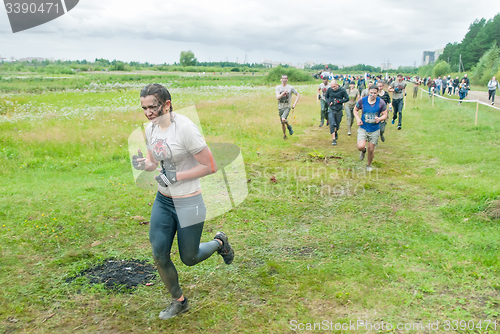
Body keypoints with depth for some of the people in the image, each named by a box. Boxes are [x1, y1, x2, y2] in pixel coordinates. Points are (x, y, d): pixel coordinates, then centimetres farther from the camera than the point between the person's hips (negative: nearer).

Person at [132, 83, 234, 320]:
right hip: (162, 200, 7)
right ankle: (179, 301, 30)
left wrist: (177, 176, -22)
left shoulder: (185, 128, -21)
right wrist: (143, 165, -8)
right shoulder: (151, 128, 1)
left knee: (189, 258, 8)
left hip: (188, 203, -6)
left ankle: (219, 242, 41)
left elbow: (210, 167, -19)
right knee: (159, 255, 5)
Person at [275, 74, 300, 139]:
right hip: (280, 107, 3)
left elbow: (298, 95, 5)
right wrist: (283, 92, -26)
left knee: (283, 119, -28)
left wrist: (295, 104, -5)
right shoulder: (278, 87, -1)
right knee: (282, 123, 11)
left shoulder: (290, 87, -4)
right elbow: (277, 97, -12)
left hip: (287, 107, -3)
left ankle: (289, 126, 3)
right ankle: (284, 135, 31)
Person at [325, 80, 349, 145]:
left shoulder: (342, 90, -11)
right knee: (332, 124, -12)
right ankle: (333, 139, -8)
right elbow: (326, 96, 11)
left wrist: (339, 101, -18)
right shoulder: (329, 90, -6)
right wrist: (328, 102, -8)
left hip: (339, 110, 0)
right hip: (331, 110, 0)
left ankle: (335, 132, 48)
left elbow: (347, 98, -5)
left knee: (337, 124, 15)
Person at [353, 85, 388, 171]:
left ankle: (369, 165, 35)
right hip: (363, 128, 0)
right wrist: (358, 119, -9)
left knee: (371, 149, 6)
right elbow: (355, 110, 9)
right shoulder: (362, 101, -7)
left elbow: (385, 115, 1)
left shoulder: (381, 102, -7)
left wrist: (379, 119, -21)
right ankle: (363, 150, 22)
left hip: (375, 129, 0)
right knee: (360, 147, -20)